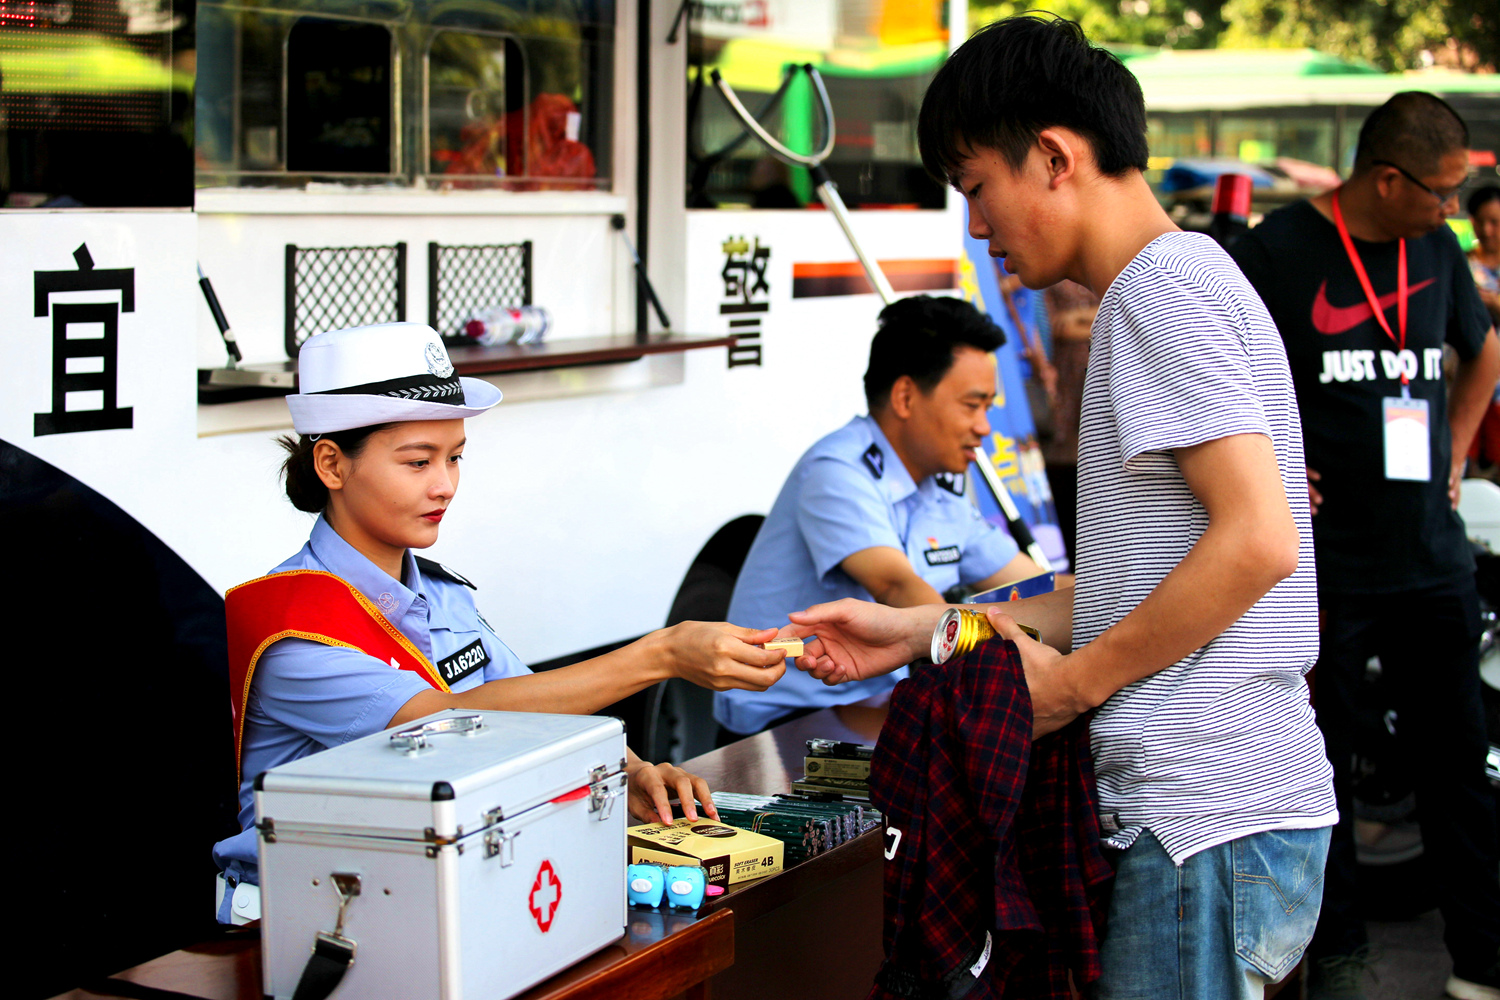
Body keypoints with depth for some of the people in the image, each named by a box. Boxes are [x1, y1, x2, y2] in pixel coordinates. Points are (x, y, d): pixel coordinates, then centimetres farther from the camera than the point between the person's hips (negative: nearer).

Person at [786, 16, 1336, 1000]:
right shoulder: (1174, 287, 20)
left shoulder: (1166, 285, -11)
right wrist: (919, 630, 17)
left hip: (1209, 822, -10)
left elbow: (1256, 541, -21)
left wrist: (1072, 679, -11)